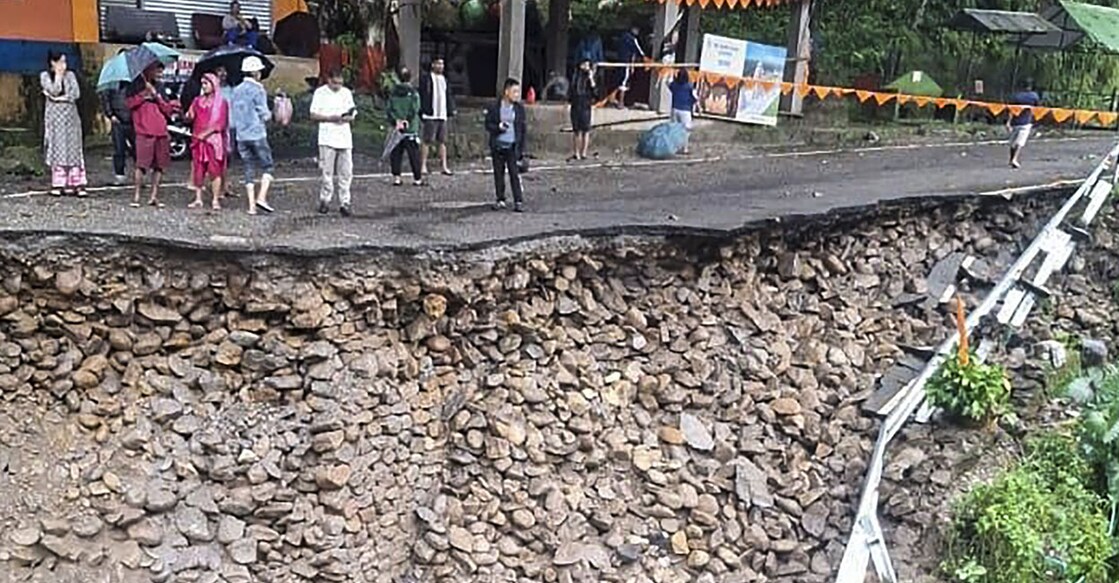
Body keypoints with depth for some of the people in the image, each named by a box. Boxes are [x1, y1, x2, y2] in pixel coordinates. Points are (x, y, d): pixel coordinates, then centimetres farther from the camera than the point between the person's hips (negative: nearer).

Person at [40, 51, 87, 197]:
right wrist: (58, 75, -5)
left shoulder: (70, 75, 10)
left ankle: (76, 184, -6)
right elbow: (54, 91, -11)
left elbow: (76, 93, -2)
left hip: (70, 115, 2)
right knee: (58, 148, -4)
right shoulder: (45, 76, 4)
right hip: (55, 116, -2)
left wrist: (59, 98, -8)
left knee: (73, 148, -3)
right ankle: (58, 184, -2)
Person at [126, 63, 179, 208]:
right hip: (145, 132, -5)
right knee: (142, 164, -10)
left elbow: (168, 110, 12)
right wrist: (144, 95, -11)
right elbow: (130, 103, -7)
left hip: (161, 133, 5)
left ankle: (154, 196, 8)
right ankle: (136, 195, -4)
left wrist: (156, 95, 1)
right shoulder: (138, 86, 7)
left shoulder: (158, 90, 22)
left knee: (159, 165, 3)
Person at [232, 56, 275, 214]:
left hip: (241, 136, 6)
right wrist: (270, 113, 10)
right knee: (267, 167, 4)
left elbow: (233, 116, 14)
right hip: (257, 135, -6)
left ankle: (252, 205, 5)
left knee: (249, 170, 8)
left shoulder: (237, 90, 11)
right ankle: (261, 197, -11)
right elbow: (264, 115, -10)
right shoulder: (258, 90, -9)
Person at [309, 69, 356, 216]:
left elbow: (353, 115, 14)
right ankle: (325, 201, 10)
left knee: (346, 172, 1)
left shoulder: (346, 93, 11)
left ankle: (345, 203, 6)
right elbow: (313, 115, -1)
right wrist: (330, 118, -15)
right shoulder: (320, 93, 1)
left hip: (345, 138, 3)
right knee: (327, 171, -2)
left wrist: (347, 118, -9)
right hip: (327, 139, -3)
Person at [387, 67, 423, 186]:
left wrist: (396, 121, -7)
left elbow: (389, 109, -1)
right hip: (410, 129, -3)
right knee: (413, 153, 3)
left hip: (396, 128, 4)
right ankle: (417, 178, 7)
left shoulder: (392, 93, 5)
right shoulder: (413, 93, -7)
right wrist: (406, 121, -12)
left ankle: (396, 177, 9)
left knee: (396, 153, 10)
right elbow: (414, 110, -13)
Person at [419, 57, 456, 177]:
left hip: (442, 115, 7)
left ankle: (444, 167, 11)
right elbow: (422, 96, -9)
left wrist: (451, 110, 12)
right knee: (427, 141, -4)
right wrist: (424, 111, -15)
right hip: (430, 115, -6)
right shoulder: (426, 79, -4)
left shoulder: (444, 79, 18)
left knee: (442, 141, 8)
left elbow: (449, 96, 21)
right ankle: (423, 166, 0)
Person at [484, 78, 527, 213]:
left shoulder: (519, 108, 2)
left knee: (515, 174, -5)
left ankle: (518, 201, -1)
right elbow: (488, 125, 3)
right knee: (498, 174, 8)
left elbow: (523, 128, 5)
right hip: (498, 146, 1)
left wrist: (522, 148, 0)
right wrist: (498, 127, -18)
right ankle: (500, 200, 20)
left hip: (512, 146, -1)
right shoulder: (495, 108, -1)